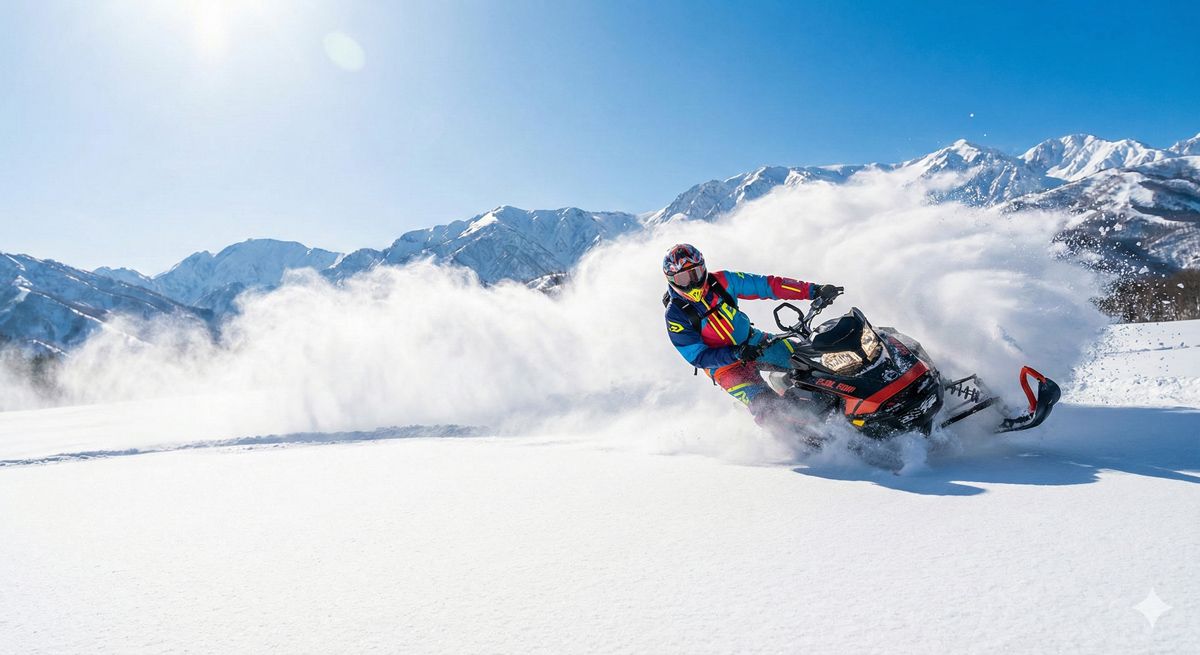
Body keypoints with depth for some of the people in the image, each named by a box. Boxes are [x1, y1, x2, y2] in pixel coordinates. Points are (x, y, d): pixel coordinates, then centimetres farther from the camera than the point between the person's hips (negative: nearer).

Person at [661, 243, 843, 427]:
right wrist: (736, 354, -33)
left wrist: (814, 291, -13)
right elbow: (698, 357, -19)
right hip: (724, 364, -5)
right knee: (769, 407, -24)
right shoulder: (676, 315, -19)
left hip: (754, 341, 5)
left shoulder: (720, 281, -10)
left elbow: (767, 285, -7)